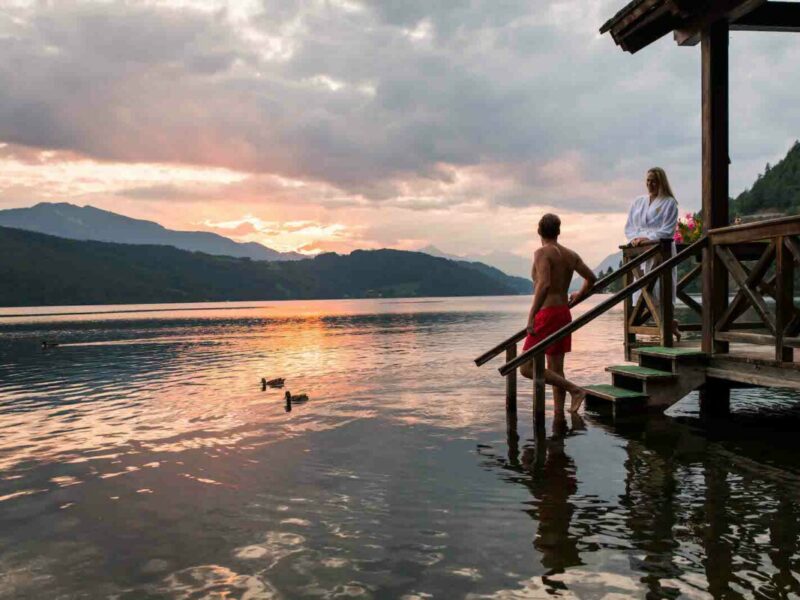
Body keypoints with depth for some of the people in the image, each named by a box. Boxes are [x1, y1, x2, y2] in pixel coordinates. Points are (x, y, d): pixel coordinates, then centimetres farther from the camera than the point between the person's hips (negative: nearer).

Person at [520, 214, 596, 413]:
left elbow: (544, 284, -26)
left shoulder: (542, 253, -12)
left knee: (527, 368, -6)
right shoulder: (571, 255, 10)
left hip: (547, 314, -8)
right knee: (556, 370, 12)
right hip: (564, 314, 8)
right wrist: (580, 294, 33)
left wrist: (531, 316, -26)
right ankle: (559, 414, 12)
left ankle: (574, 389, -12)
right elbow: (592, 278, 13)